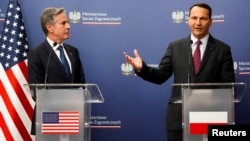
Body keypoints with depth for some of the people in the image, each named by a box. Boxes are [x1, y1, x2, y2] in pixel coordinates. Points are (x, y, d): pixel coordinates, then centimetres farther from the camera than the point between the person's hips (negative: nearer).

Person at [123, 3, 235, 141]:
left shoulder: (223, 49, 3)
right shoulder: (175, 47, 7)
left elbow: (229, 84, 0)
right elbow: (160, 76, 4)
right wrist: (141, 68, -14)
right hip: (178, 116, 1)